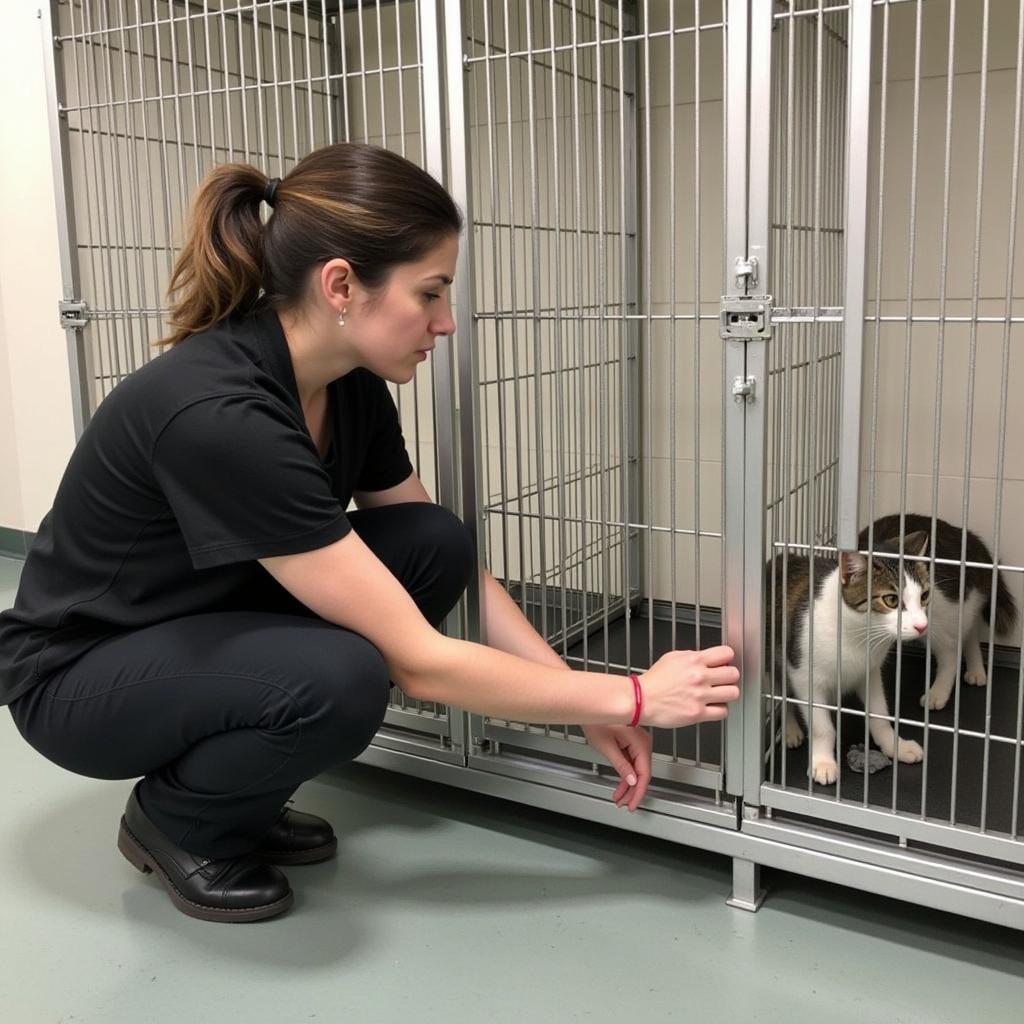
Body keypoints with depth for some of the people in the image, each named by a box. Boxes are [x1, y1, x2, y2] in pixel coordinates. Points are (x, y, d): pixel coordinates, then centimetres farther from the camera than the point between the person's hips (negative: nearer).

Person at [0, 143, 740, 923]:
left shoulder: (349, 385, -10)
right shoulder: (218, 416, -35)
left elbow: (453, 564, 0)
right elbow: (417, 660, -32)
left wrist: (585, 703, -7)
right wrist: (628, 698, -22)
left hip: (215, 629, 8)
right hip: (80, 677, -7)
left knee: (435, 546, -11)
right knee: (342, 677, -34)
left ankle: (243, 794, 6)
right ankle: (173, 818, 0)